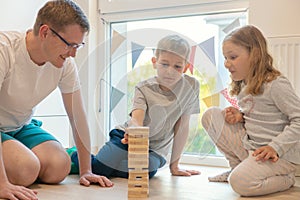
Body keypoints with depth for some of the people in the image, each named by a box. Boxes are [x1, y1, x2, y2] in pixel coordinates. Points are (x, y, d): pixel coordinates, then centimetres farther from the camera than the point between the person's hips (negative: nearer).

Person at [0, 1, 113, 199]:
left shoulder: (66, 63, -13)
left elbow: (78, 115, -6)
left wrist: (86, 171, -5)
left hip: (22, 127, 5)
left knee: (59, 168, -17)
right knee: (26, 169, -28)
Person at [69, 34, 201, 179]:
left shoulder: (191, 87, -9)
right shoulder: (144, 89, -10)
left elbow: (182, 127, -5)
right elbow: (136, 119, -27)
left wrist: (174, 165, -4)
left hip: (154, 149, 1)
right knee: (98, 169, -23)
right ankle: (75, 154, 13)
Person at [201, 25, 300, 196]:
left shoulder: (276, 84, -17)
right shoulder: (244, 86, 9)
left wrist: (275, 147, -26)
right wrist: (240, 116, -2)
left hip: (280, 155, -8)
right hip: (250, 146, 8)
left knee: (240, 182, -29)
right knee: (211, 115, -1)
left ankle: (286, 179, 1)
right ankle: (239, 166, 8)